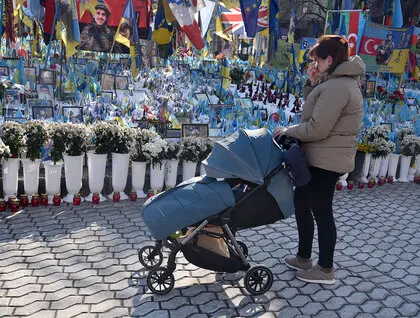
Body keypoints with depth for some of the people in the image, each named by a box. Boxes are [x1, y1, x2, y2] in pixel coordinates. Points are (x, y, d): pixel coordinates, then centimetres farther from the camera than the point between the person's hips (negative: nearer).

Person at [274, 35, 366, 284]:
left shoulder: (336, 87, -21)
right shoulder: (339, 82, 14)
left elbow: (316, 129, -25)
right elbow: (315, 111, 16)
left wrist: (289, 131, -10)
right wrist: (312, 85, 4)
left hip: (326, 161, -11)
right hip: (320, 158, 11)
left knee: (321, 212, 2)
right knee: (301, 201, 18)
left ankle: (326, 270, 20)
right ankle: (304, 257, 33)